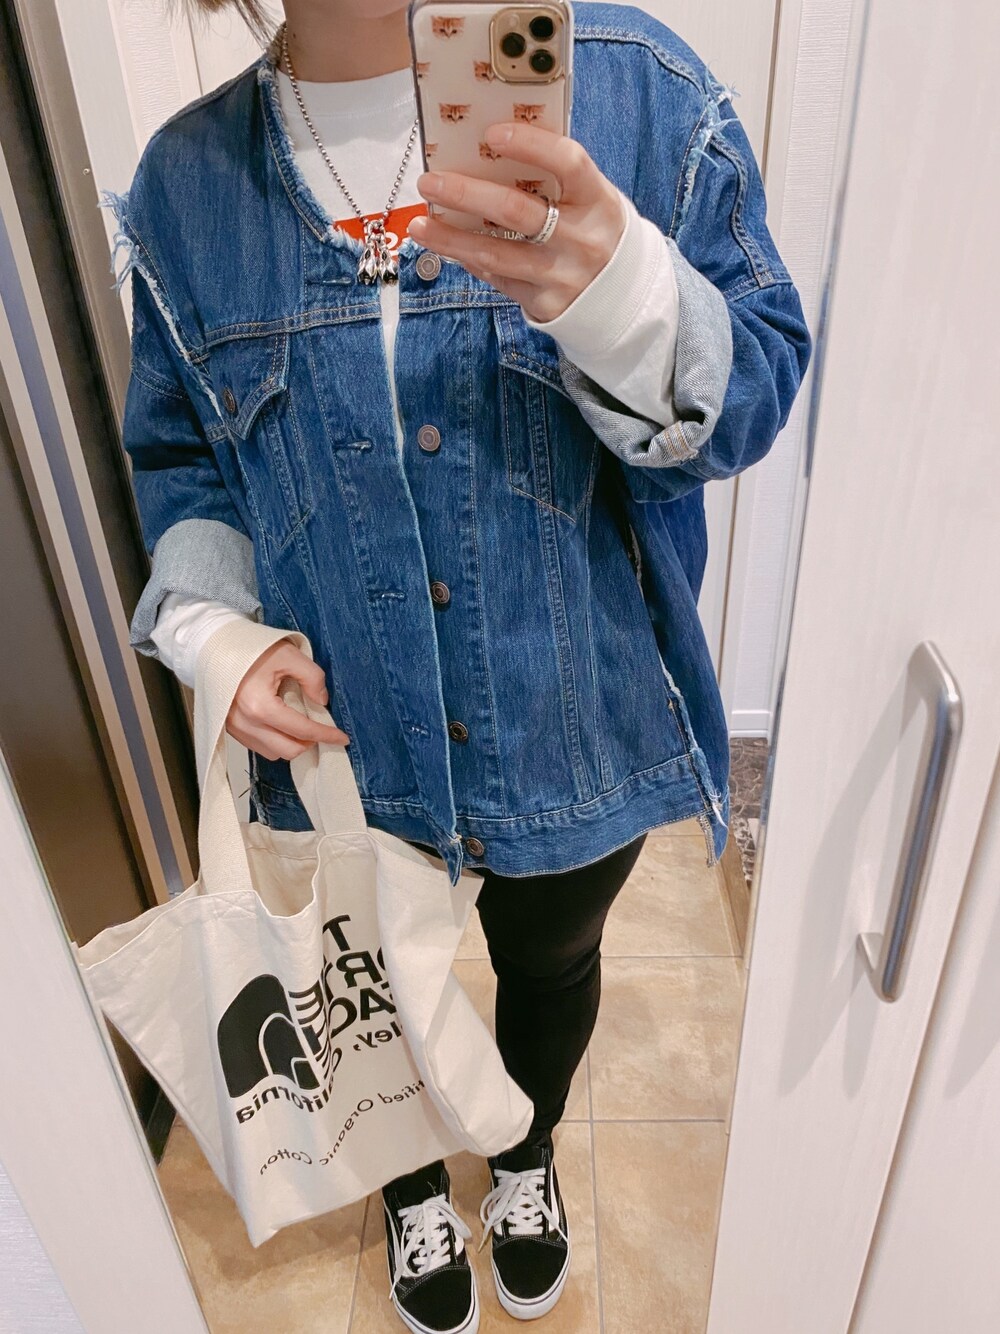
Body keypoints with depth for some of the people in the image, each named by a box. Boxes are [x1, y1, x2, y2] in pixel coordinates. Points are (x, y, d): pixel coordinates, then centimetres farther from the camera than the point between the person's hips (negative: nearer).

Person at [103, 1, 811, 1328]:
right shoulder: (186, 180, -3)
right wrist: (217, 632, -11)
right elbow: (180, 461, 6)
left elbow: (753, 390, -13)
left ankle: (525, 1154, 65)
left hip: (578, 716, 0)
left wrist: (613, 295, -35)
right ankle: (413, 1180, 65)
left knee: (550, 963, 27)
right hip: (347, 741, 2)